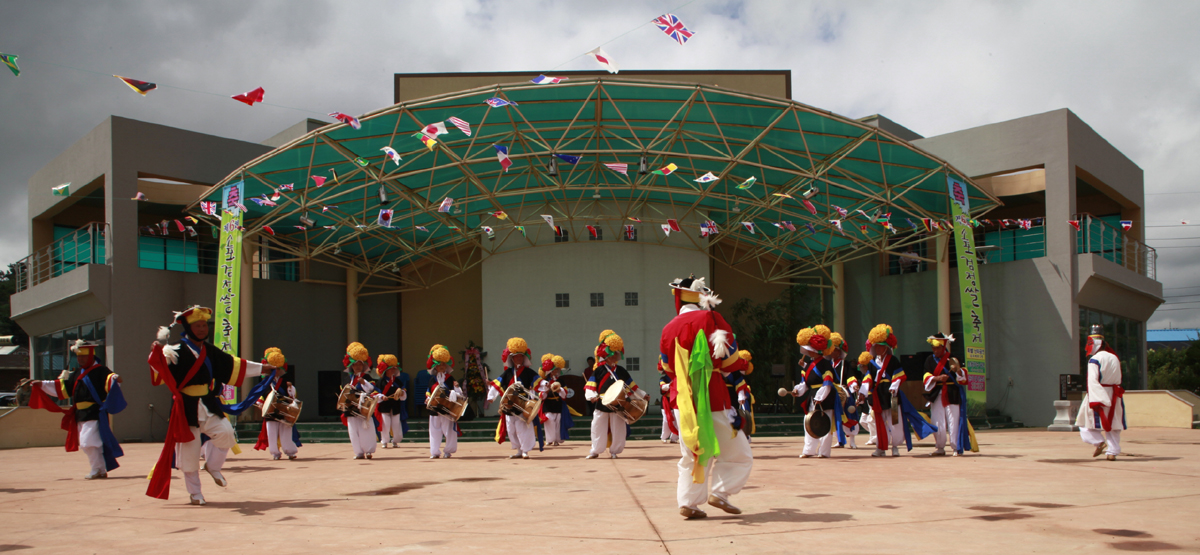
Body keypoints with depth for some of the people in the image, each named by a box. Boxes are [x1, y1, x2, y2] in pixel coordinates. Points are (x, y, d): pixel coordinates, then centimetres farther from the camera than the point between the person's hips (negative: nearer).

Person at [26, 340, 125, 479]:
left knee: (89, 442, -16)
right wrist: (42, 384, 23)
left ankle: (97, 469, -5)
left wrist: (114, 379, -46)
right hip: (81, 414, 9)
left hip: (95, 413, -9)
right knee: (85, 444, 11)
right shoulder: (76, 374, 17)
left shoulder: (100, 371, -7)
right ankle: (101, 470, 19)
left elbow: (109, 380, -23)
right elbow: (63, 388, 24)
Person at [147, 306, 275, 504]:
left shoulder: (210, 351, 10)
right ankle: (194, 493, 16)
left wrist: (261, 368, 27)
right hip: (187, 408, -5)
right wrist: (157, 352, -47)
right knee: (189, 451, 0)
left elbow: (233, 365, 21)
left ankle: (213, 466, 13)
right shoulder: (177, 352, -10)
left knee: (226, 432, -14)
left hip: (208, 406, 5)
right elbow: (162, 372, -27)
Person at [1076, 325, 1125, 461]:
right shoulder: (1114, 358, 12)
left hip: (1099, 394, -6)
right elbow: (1118, 380, 15)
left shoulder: (1094, 360, -12)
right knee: (1113, 426, 10)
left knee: (1086, 421, 6)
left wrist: (1095, 400, -22)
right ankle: (1112, 452, 7)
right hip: (1113, 396, 6)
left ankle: (1099, 442, -10)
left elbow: (1092, 381, -20)